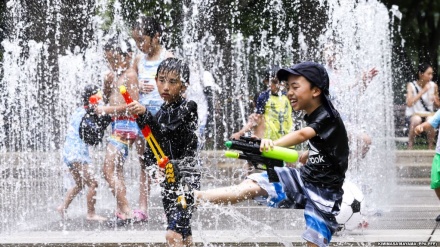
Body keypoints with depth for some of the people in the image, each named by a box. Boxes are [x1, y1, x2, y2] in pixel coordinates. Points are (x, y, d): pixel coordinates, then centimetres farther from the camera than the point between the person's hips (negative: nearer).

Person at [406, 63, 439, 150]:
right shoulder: (411, 85, -9)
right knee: (416, 120, -37)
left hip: (428, 114, 2)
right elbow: (409, 103, -24)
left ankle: (431, 147, -15)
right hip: (414, 114, -2)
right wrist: (422, 92, -25)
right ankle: (410, 145, -21)